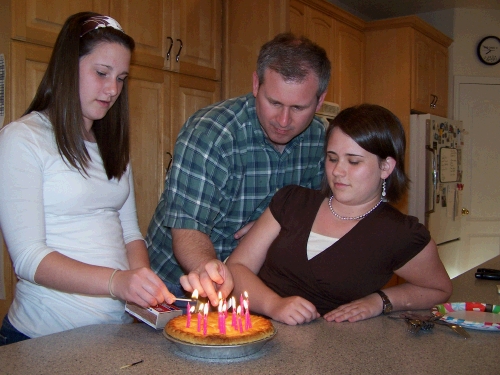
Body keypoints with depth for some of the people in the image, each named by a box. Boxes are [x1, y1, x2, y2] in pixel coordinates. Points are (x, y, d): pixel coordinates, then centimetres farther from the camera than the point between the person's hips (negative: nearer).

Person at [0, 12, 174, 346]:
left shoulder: (112, 145, 12)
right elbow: (28, 258, -17)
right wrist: (116, 281, -30)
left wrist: (143, 284, -10)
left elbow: (129, 233, 9)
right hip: (48, 339, -6)